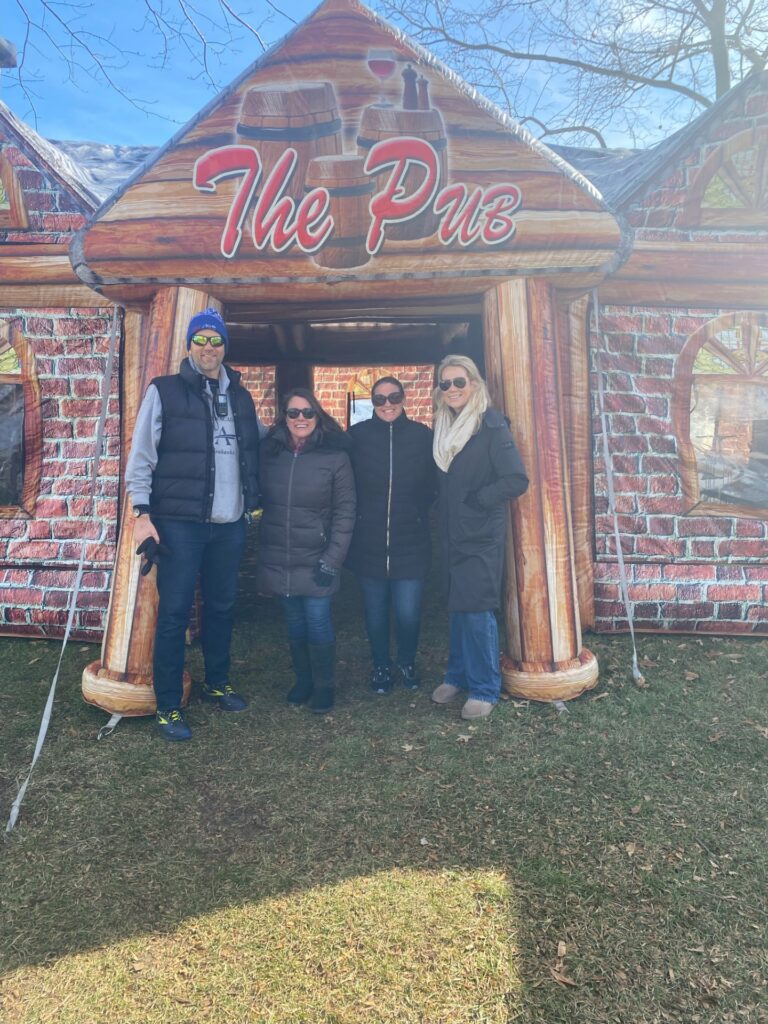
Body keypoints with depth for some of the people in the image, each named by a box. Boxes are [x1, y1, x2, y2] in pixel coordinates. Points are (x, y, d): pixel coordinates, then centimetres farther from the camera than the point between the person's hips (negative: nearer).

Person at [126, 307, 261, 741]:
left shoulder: (240, 396, 11)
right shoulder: (164, 391, -3)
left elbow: (255, 450, 22)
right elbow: (141, 457, -6)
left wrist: (255, 501, 18)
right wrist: (143, 513, -11)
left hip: (229, 524, 5)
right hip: (179, 523, -4)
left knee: (223, 606, 15)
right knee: (175, 612, -1)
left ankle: (217, 682, 33)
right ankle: (168, 705, 11)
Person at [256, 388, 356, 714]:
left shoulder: (335, 455, -6)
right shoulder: (269, 452, 4)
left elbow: (345, 512, -7)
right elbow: (262, 502, 10)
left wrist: (332, 560, -11)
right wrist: (262, 553, 5)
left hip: (315, 560, -3)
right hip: (278, 559, 3)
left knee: (318, 624, -1)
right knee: (294, 624, 13)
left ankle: (324, 686, 20)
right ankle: (302, 681, 31)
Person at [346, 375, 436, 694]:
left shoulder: (422, 436, -1)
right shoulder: (357, 435, -2)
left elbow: (432, 486, 6)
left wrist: (417, 513, -4)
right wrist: (358, 516, -3)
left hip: (410, 542, 0)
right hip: (368, 542, 1)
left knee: (408, 613, -1)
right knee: (375, 612, 12)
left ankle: (407, 663, 28)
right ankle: (381, 667, 34)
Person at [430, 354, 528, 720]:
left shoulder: (491, 425, -11)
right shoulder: (444, 428, 9)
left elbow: (516, 480, -17)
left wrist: (474, 500, -15)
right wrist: (445, 509, 7)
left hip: (482, 536, -6)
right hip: (453, 534, 7)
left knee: (476, 610, -3)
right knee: (459, 607, 15)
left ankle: (484, 689, 12)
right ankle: (458, 675, 30)